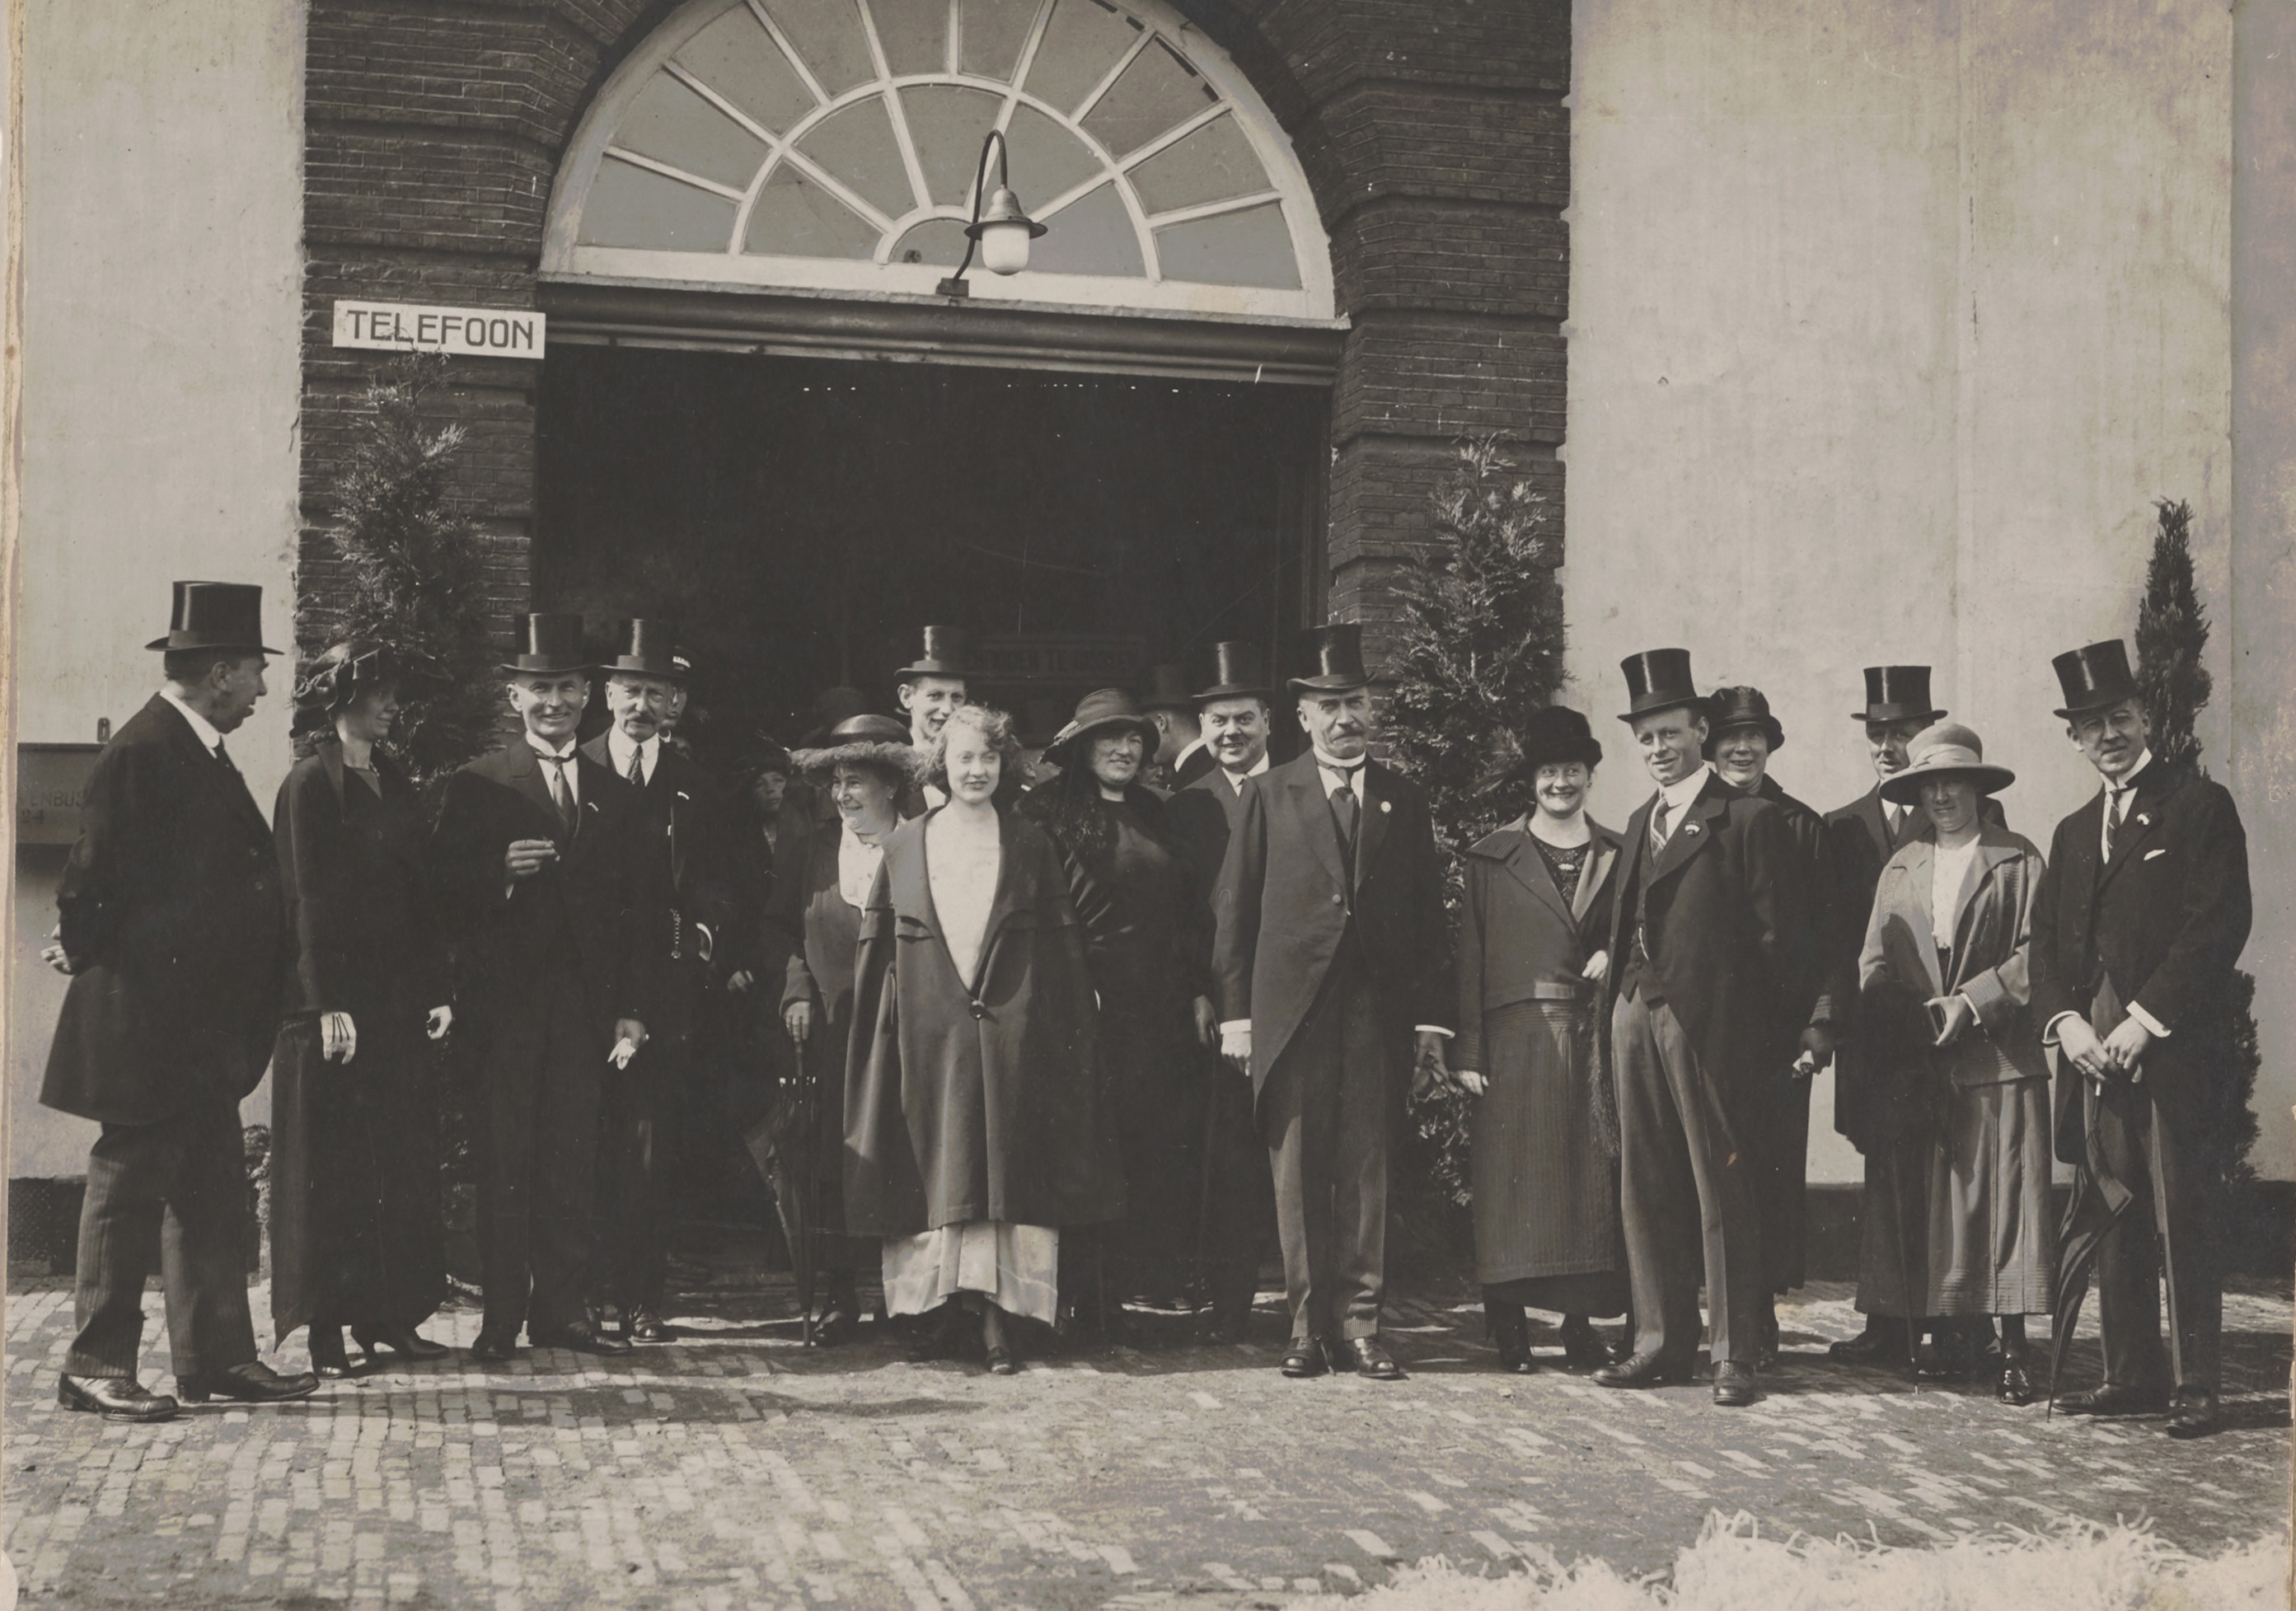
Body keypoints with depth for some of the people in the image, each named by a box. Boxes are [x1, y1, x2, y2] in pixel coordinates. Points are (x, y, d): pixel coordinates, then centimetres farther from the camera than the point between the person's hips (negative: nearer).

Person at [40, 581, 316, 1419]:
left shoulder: (201, 753, 14)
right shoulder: (142, 753, -17)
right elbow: (93, 879, -17)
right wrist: (87, 953, -6)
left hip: (203, 1027, 10)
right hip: (143, 1021, -9)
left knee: (213, 1191, 12)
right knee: (128, 1184, -1)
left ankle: (215, 1356, 19)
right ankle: (95, 1366, 8)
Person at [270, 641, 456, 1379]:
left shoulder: (394, 784, 14)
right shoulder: (310, 785, -6)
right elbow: (310, 902, -11)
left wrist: (437, 988, 7)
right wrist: (329, 1006, -17)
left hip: (399, 999, 7)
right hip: (335, 999, -7)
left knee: (401, 1160, 7)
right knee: (332, 1165, -1)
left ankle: (389, 1313, 14)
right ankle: (327, 1328, 4)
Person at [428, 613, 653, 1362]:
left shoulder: (615, 795, 14)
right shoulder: (476, 786, 3)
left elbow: (632, 911, 12)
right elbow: (444, 891, -2)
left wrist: (631, 1010, 6)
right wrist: (500, 872, -20)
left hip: (584, 1005, 3)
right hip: (506, 999, -3)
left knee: (571, 1165, 5)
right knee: (504, 1164, -2)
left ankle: (560, 1309, 12)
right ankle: (501, 1317, 4)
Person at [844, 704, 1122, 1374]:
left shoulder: (1030, 844, 6)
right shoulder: (905, 846, 8)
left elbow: (1063, 944, 4)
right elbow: (876, 948, 9)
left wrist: (1068, 1029, -3)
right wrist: (876, 1034, 2)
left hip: (1012, 1034, -1)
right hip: (929, 1035, 1)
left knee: (1005, 1169, -3)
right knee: (937, 1173, 3)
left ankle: (998, 1315, -3)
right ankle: (934, 1305, 9)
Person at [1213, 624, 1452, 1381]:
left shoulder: (1405, 801, 12)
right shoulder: (1269, 796, 7)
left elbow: (1428, 919, 11)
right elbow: (1235, 911, 5)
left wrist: (1431, 1020, 5)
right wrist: (1235, 1012, -1)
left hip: (1377, 1015, 1)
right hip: (1289, 1012, -1)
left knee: (1366, 1172, 1)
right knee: (1297, 1175, 2)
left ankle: (1359, 1324, 7)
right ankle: (1310, 1325, 9)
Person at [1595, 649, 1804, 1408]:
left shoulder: (1748, 819, -3)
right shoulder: (1641, 822, 19)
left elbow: (1776, 932, -6)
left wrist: (1743, 1023, -8)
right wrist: (1623, 985, 8)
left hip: (1708, 1024, -7)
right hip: (1636, 1016, 7)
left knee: (1723, 1190, -1)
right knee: (1646, 1189, 8)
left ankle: (1734, 1353, 4)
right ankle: (1662, 1340, 16)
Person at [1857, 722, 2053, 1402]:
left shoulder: (2018, 861, 4)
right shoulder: (1900, 870, 15)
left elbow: (2034, 955, -3)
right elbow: (1874, 965, 11)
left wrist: (1971, 1003, -12)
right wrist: (1900, 1049, -1)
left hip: (2001, 1061, -3)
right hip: (1921, 1070, 3)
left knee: (2007, 1202, -4)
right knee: (1935, 1205, 3)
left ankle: (2011, 1348, -1)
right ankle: (1951, 1335, 11)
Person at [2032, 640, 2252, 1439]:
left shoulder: (2200, 805, 0)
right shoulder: (2074, 832, 20)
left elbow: (2220, 923, -9)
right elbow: (2046, 942, 15)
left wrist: (2145, 1019, -14)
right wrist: (2064, 1021, -3)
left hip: (2174, 1047, -6)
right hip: (2097, 1049, 6)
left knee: (2183, 1217, -6)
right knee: (2114, 1220, 7)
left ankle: (2196, 1387, -1)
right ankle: (2131, 1374, 13)